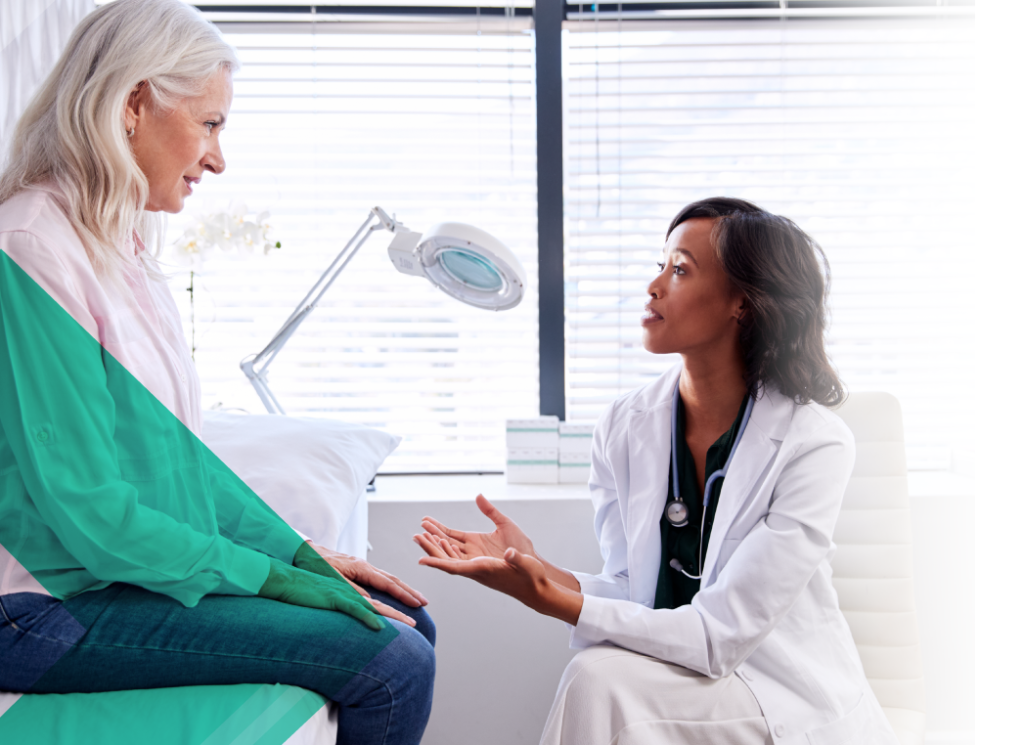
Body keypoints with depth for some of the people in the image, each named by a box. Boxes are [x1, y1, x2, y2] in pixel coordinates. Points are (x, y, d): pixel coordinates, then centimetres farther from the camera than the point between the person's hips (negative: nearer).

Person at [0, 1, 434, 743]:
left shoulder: (123, 245, 8)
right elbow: (86, 508, -21)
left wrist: (301, 552, 5)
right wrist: (271, 577, -15)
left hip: (148, 565, 9)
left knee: (406, 625, 4)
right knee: (389, 663, -15)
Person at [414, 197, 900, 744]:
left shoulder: (813, 443, -17)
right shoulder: (624, 427, -2)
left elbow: (719, 634, -20)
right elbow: (633, 596, 0)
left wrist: (551, 600, -26)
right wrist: (533, 566, -19)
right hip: (678, 686, 4)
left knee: (601, 678, -27)